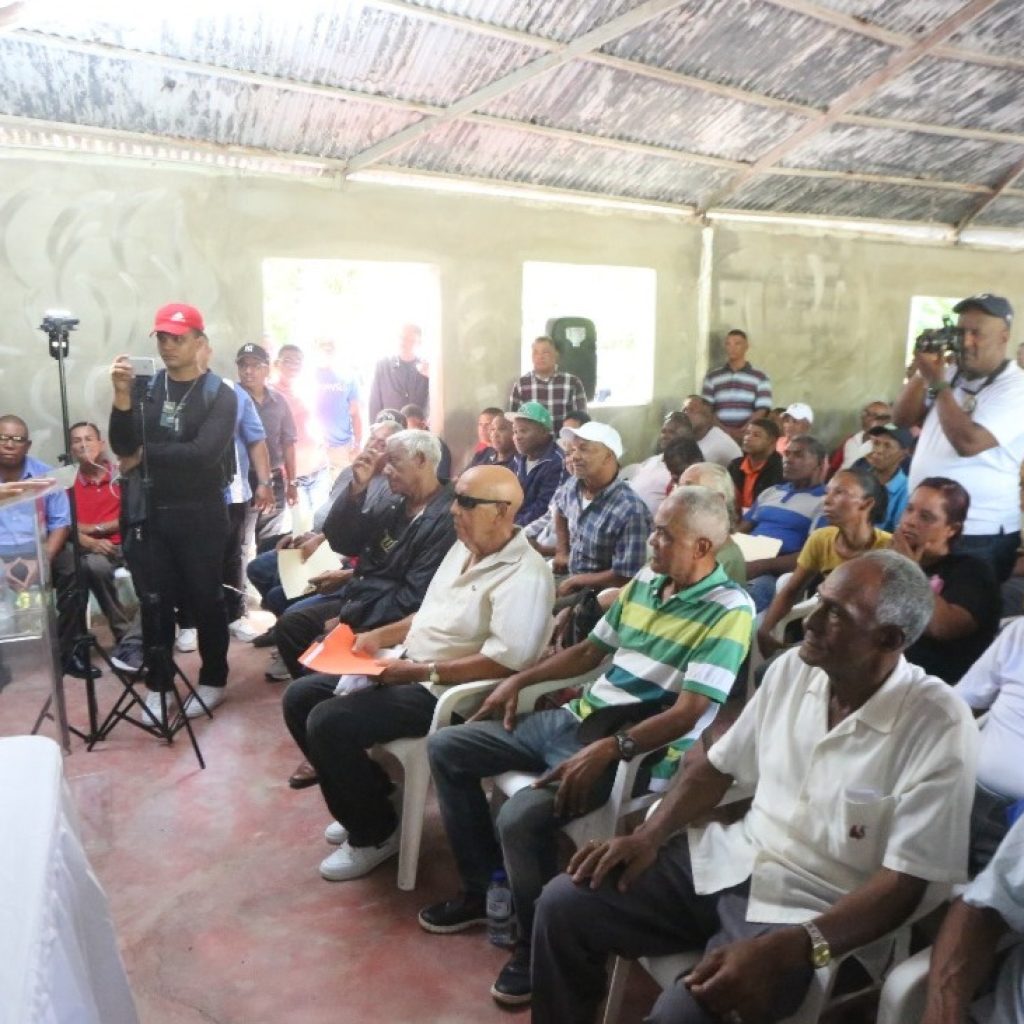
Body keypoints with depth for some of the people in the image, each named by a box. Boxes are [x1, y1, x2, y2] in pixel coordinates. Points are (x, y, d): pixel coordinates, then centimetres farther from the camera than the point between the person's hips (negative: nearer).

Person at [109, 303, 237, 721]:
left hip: (200, 515, -3)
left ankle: (212, 681, 23)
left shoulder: (220, 395, -5)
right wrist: (122, 395, -18)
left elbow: (203, 453, -18)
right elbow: (123, 447, -4)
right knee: (154, 602, 9)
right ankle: (158, 684, 23)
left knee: (206, 599, 7)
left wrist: (145, 455, -9)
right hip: (149, 513, 3)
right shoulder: (145, 388, 7)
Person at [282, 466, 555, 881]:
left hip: (444, 693, -10)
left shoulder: (523, 576, -20)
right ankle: (368, 797, 19)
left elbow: (507, 662, -27)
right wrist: (380, 635, 5)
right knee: (300, 697, 5)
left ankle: (374, 834, 3)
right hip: (406, 668, 10)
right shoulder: (464, 547, 10)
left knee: (327, 722, -21)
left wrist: (420, 671, -24)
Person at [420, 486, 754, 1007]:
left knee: (521, 815, -30)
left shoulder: (729, 611, -14)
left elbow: (687, 714, -22)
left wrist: (608, 749, -32)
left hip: (634, 749, -8)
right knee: (445, 747, 7)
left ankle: (537, 944, 1)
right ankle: (482, 887, 20)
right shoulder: (643, 582, 9)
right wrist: (520, 679, 13)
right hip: (576, 718, 9)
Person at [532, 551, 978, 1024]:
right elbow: (718, 766, 9)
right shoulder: (793, 669, 0)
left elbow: (904, 884, -19)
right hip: (731, 859, 6)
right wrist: (648, 836, -4)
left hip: (816, 914, -5)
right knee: (564, 904, -6)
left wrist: (782, 949, -29)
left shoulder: (940, 729, -17)